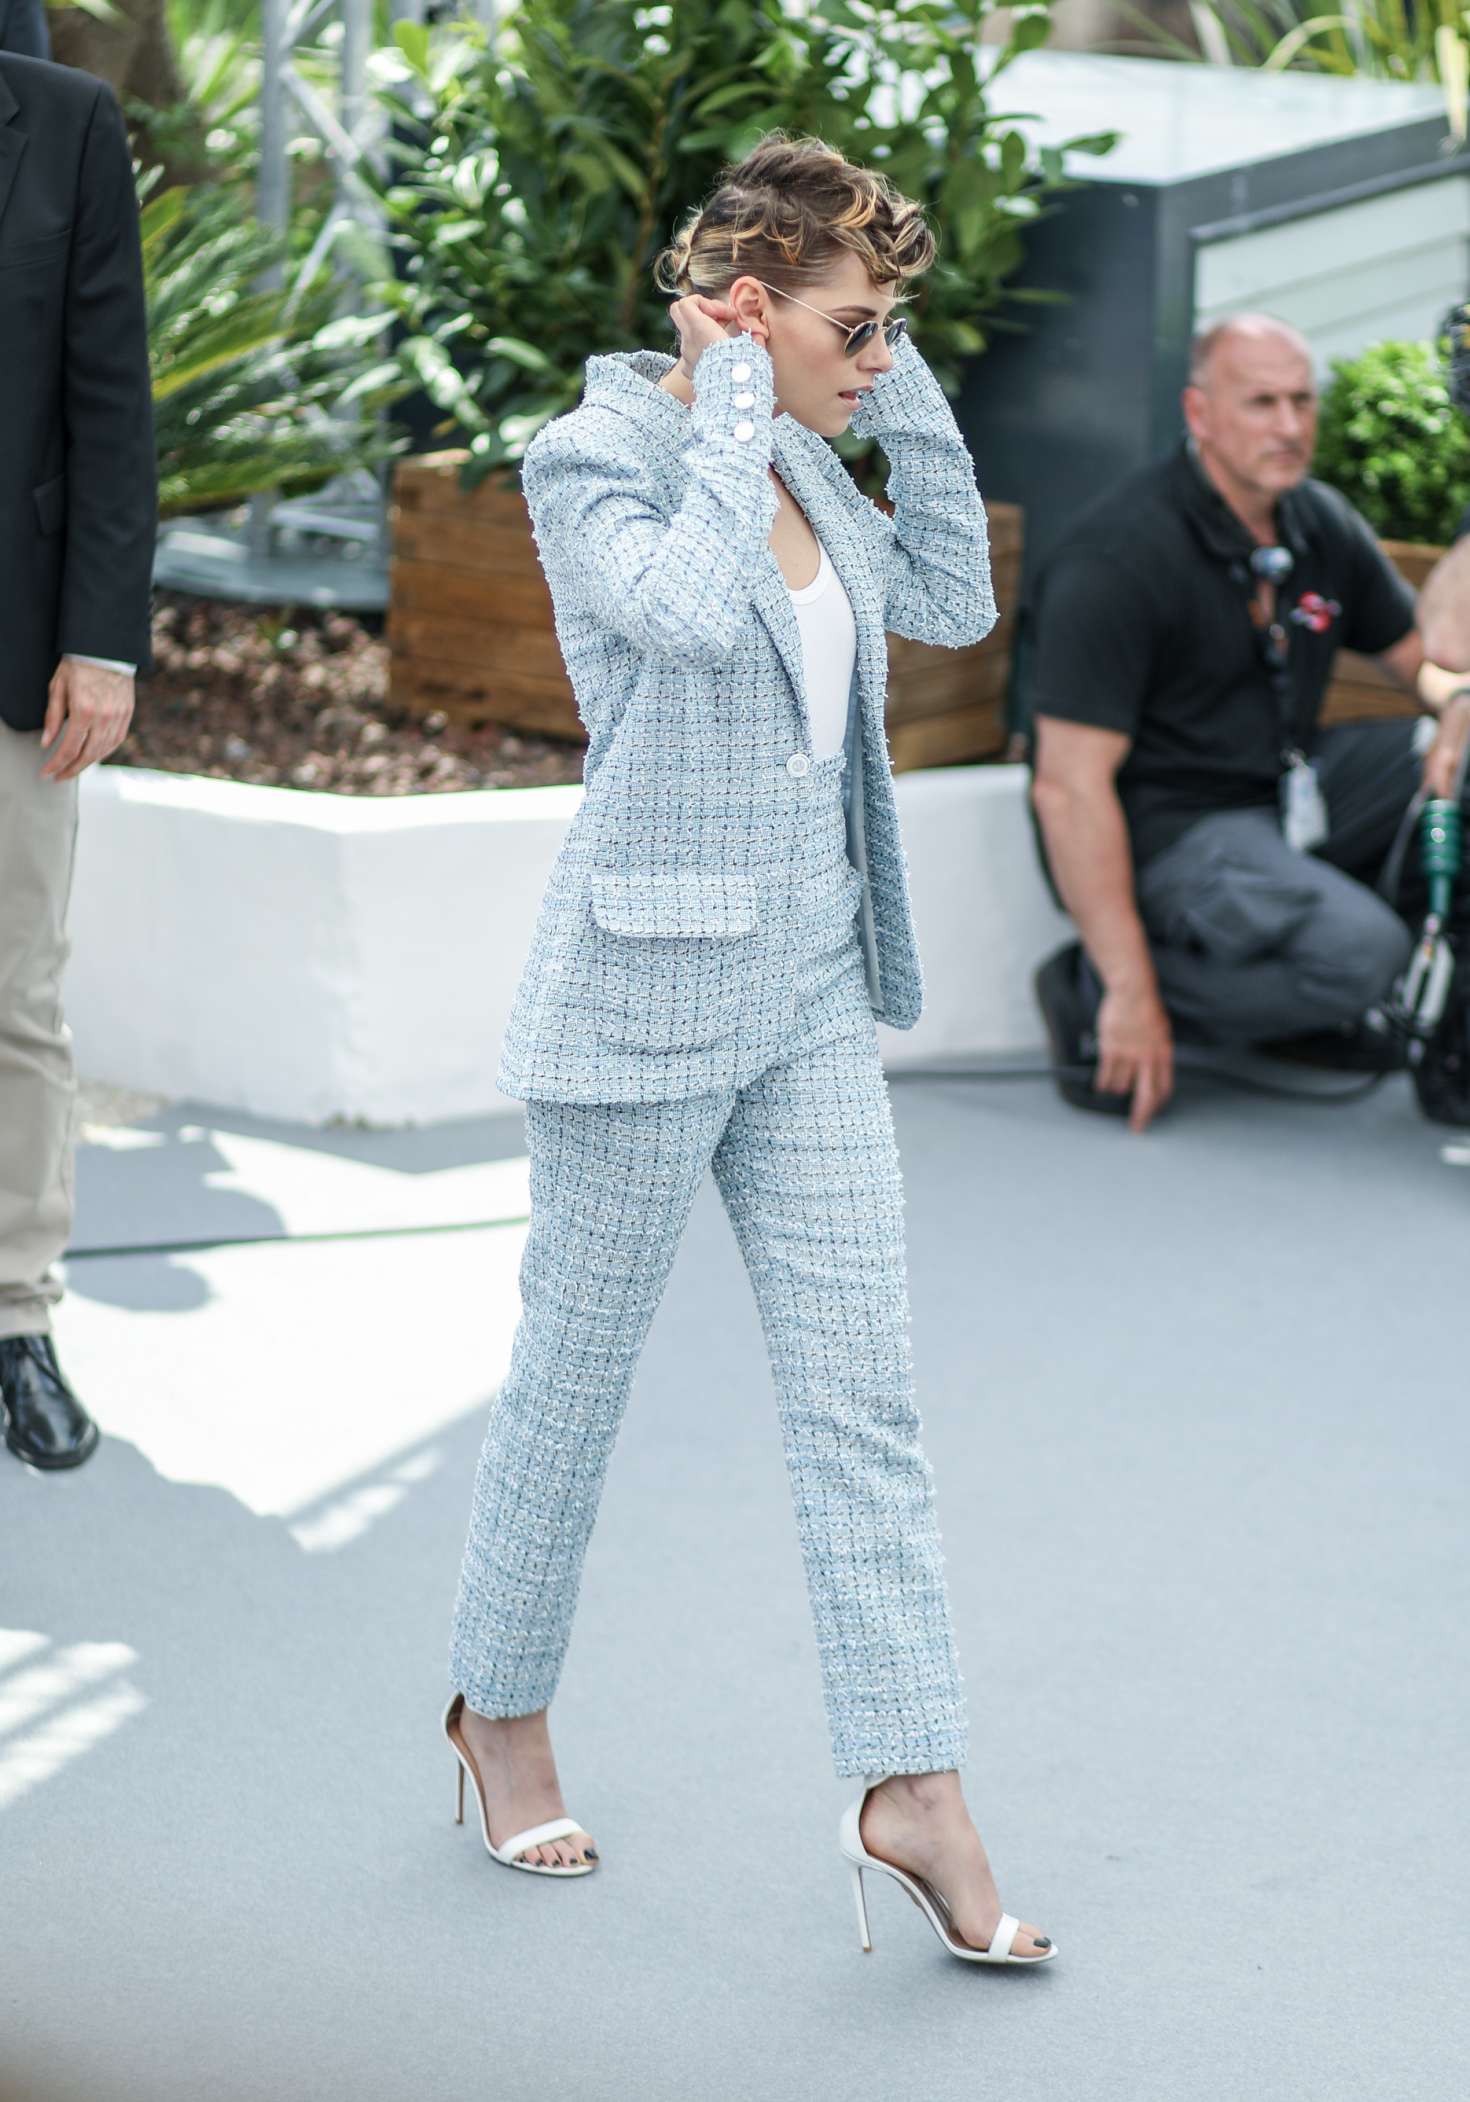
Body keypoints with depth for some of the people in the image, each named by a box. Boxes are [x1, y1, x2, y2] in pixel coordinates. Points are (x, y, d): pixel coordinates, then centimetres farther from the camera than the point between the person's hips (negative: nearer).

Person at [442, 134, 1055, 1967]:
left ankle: (912, 1787, 0)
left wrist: (908, 405, 6)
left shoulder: (796, 463, 9)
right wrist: (735, 409, -20)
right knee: (576, 1374, 8)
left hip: (809, 994, 7)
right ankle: (500, 1711, 29)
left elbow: (951, 602, 15)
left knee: (862, 1392, 0)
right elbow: (696, 610, -31)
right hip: (645, 989, -7)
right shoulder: (593, 458, -13)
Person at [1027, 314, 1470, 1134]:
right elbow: (1068, 787, -23)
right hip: (1167, 827, -8)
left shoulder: (1323, 524, 4)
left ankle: (1314, 1011, 4)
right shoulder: (1115, 561, -20)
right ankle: (1094, 993, -10)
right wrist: (1130, 993, -26)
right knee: (1361, 949, -29)